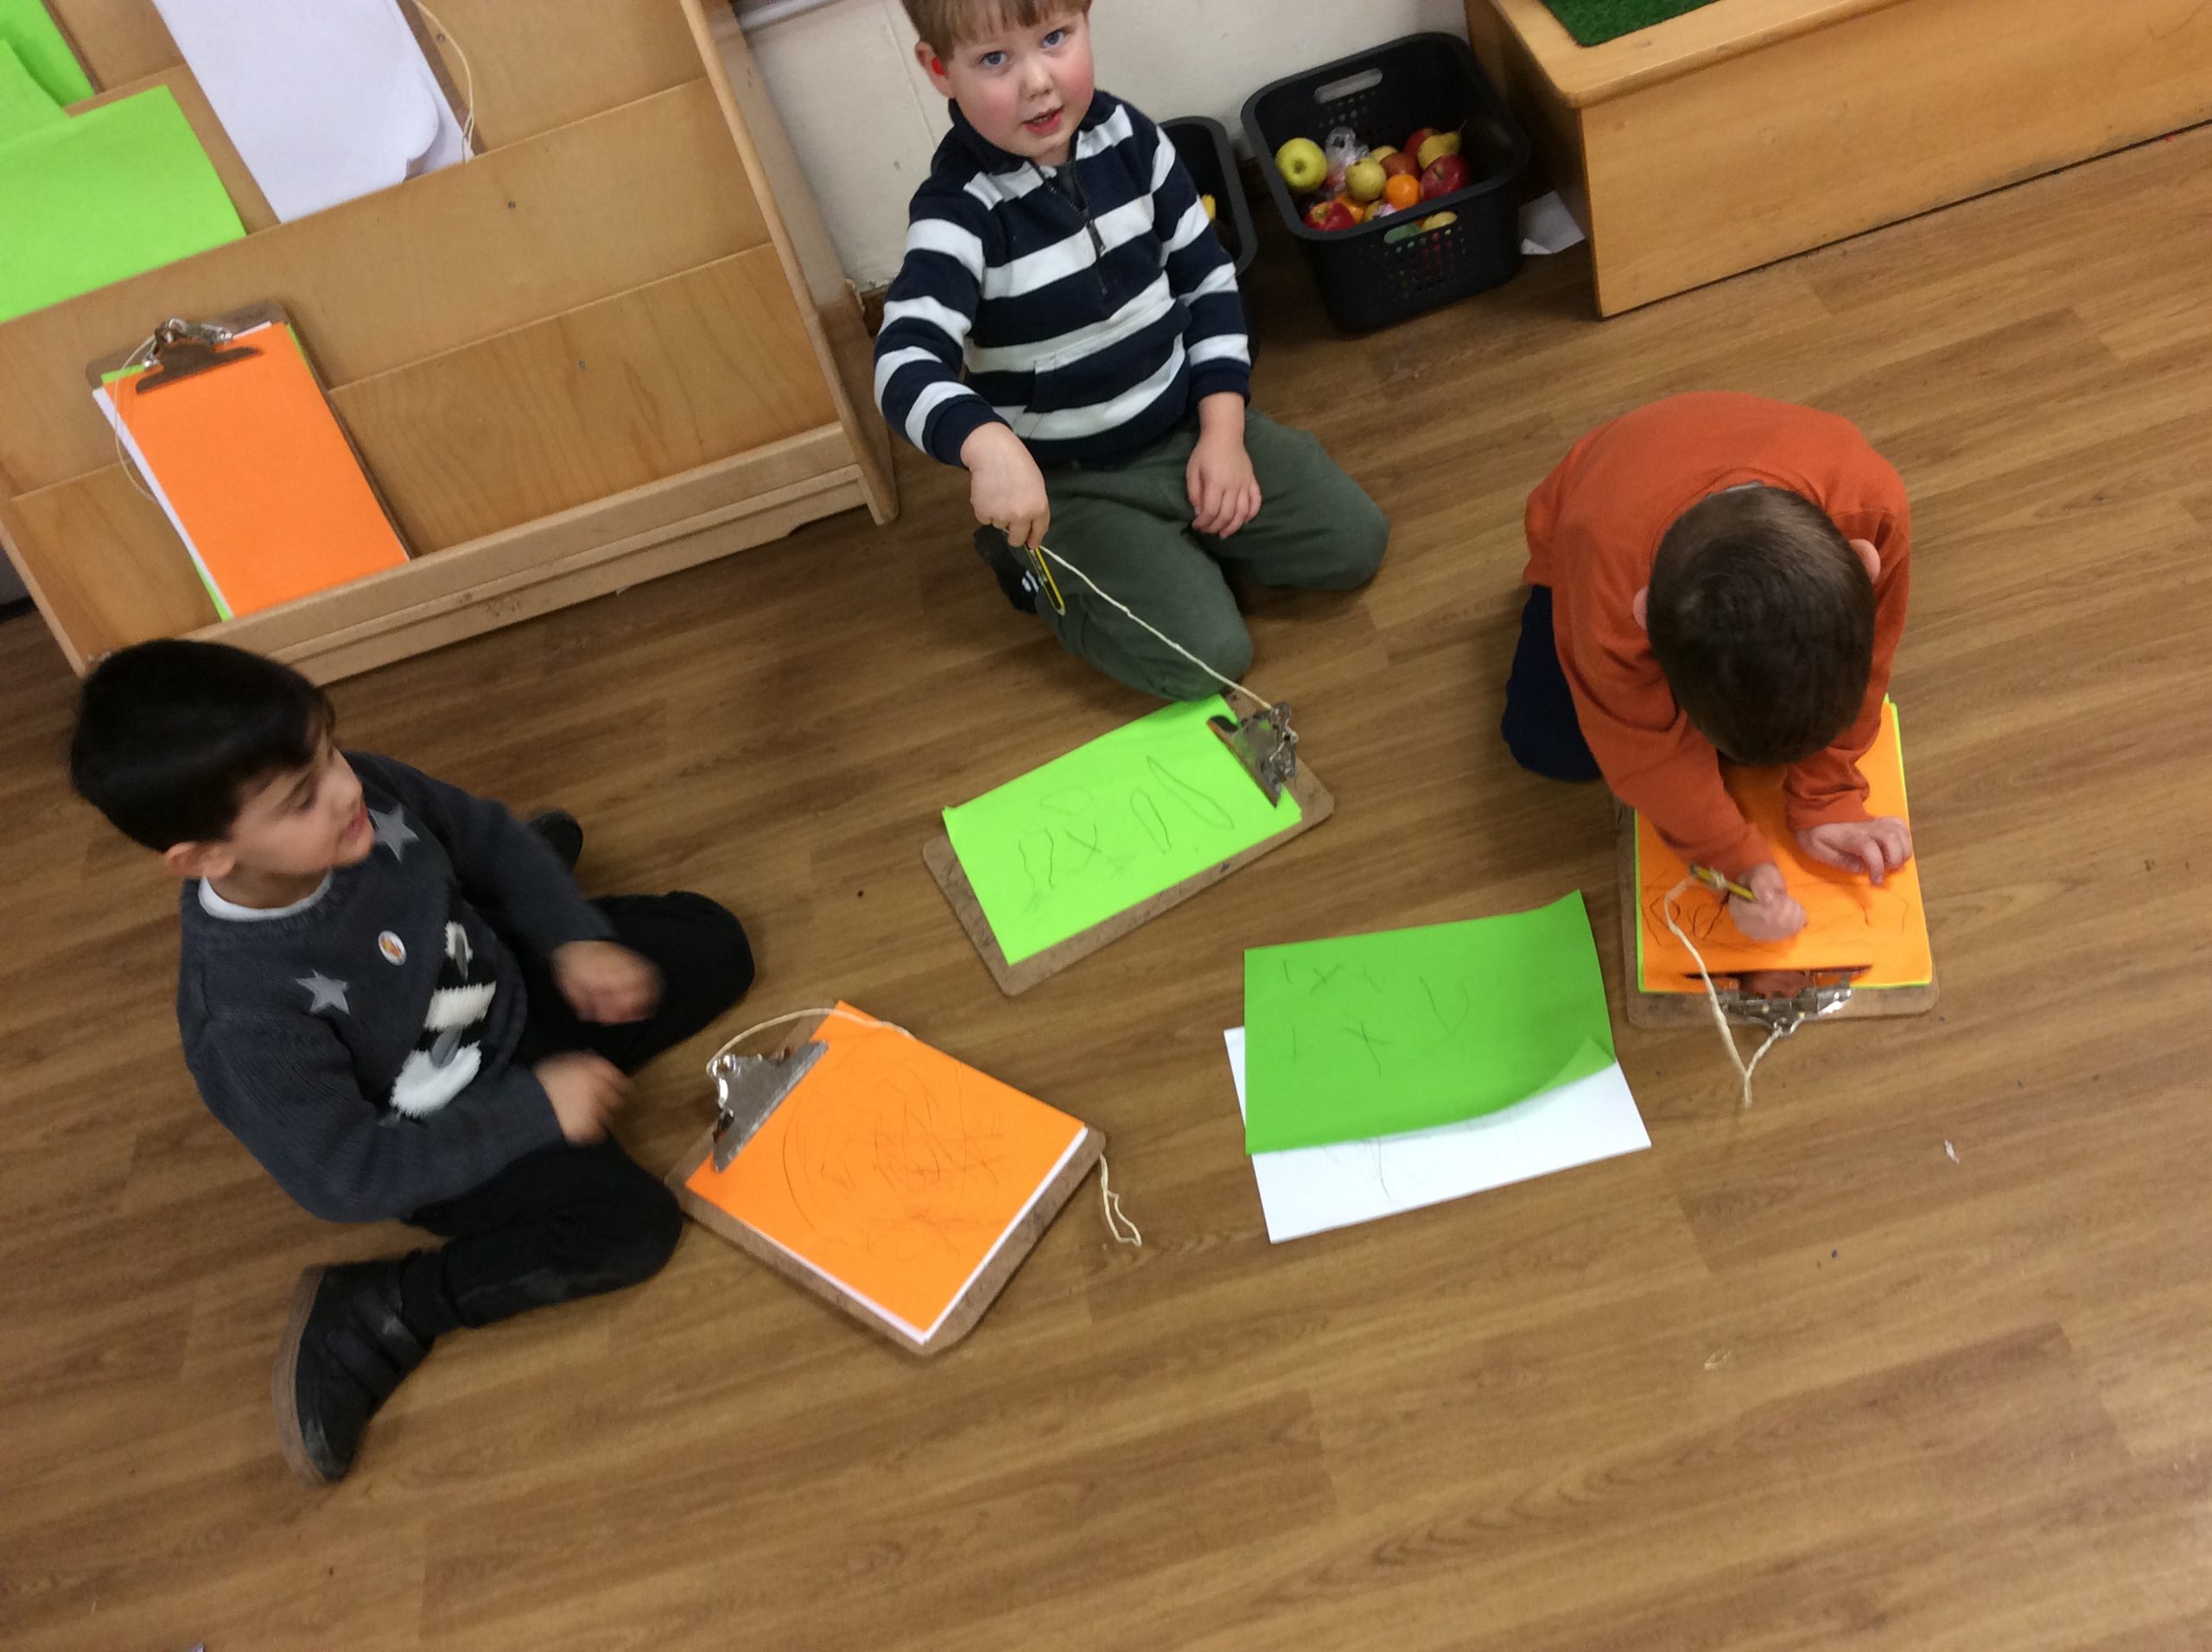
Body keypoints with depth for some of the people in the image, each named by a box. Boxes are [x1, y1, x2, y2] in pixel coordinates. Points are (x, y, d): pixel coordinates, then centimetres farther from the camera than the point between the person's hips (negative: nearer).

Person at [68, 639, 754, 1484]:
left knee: (713, 945, 10)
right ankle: (375, 1315, -7)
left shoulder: (368, 793, -23)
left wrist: (574, 940, -15)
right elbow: (343, 1174, -28)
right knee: (631, 1225, -22)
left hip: (509, 991, 6)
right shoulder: (242, 1008, -36)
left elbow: (491, 837, -3)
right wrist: (533, 1110, -28)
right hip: (439, 1133, -6)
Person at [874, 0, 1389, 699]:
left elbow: (1208, 281, 3)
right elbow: (904, 360, -36)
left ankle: (1173, 537, 20)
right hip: (1071, 481, -5)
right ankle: (1038, 564, 9)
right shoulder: (958, 210, -23)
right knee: (1209, 657, -14)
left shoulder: (1128, 136, -6)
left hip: (1185, 423, 6)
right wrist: (989, 447, -56)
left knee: (1353, 545, 2)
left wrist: (1223, 431, -5)